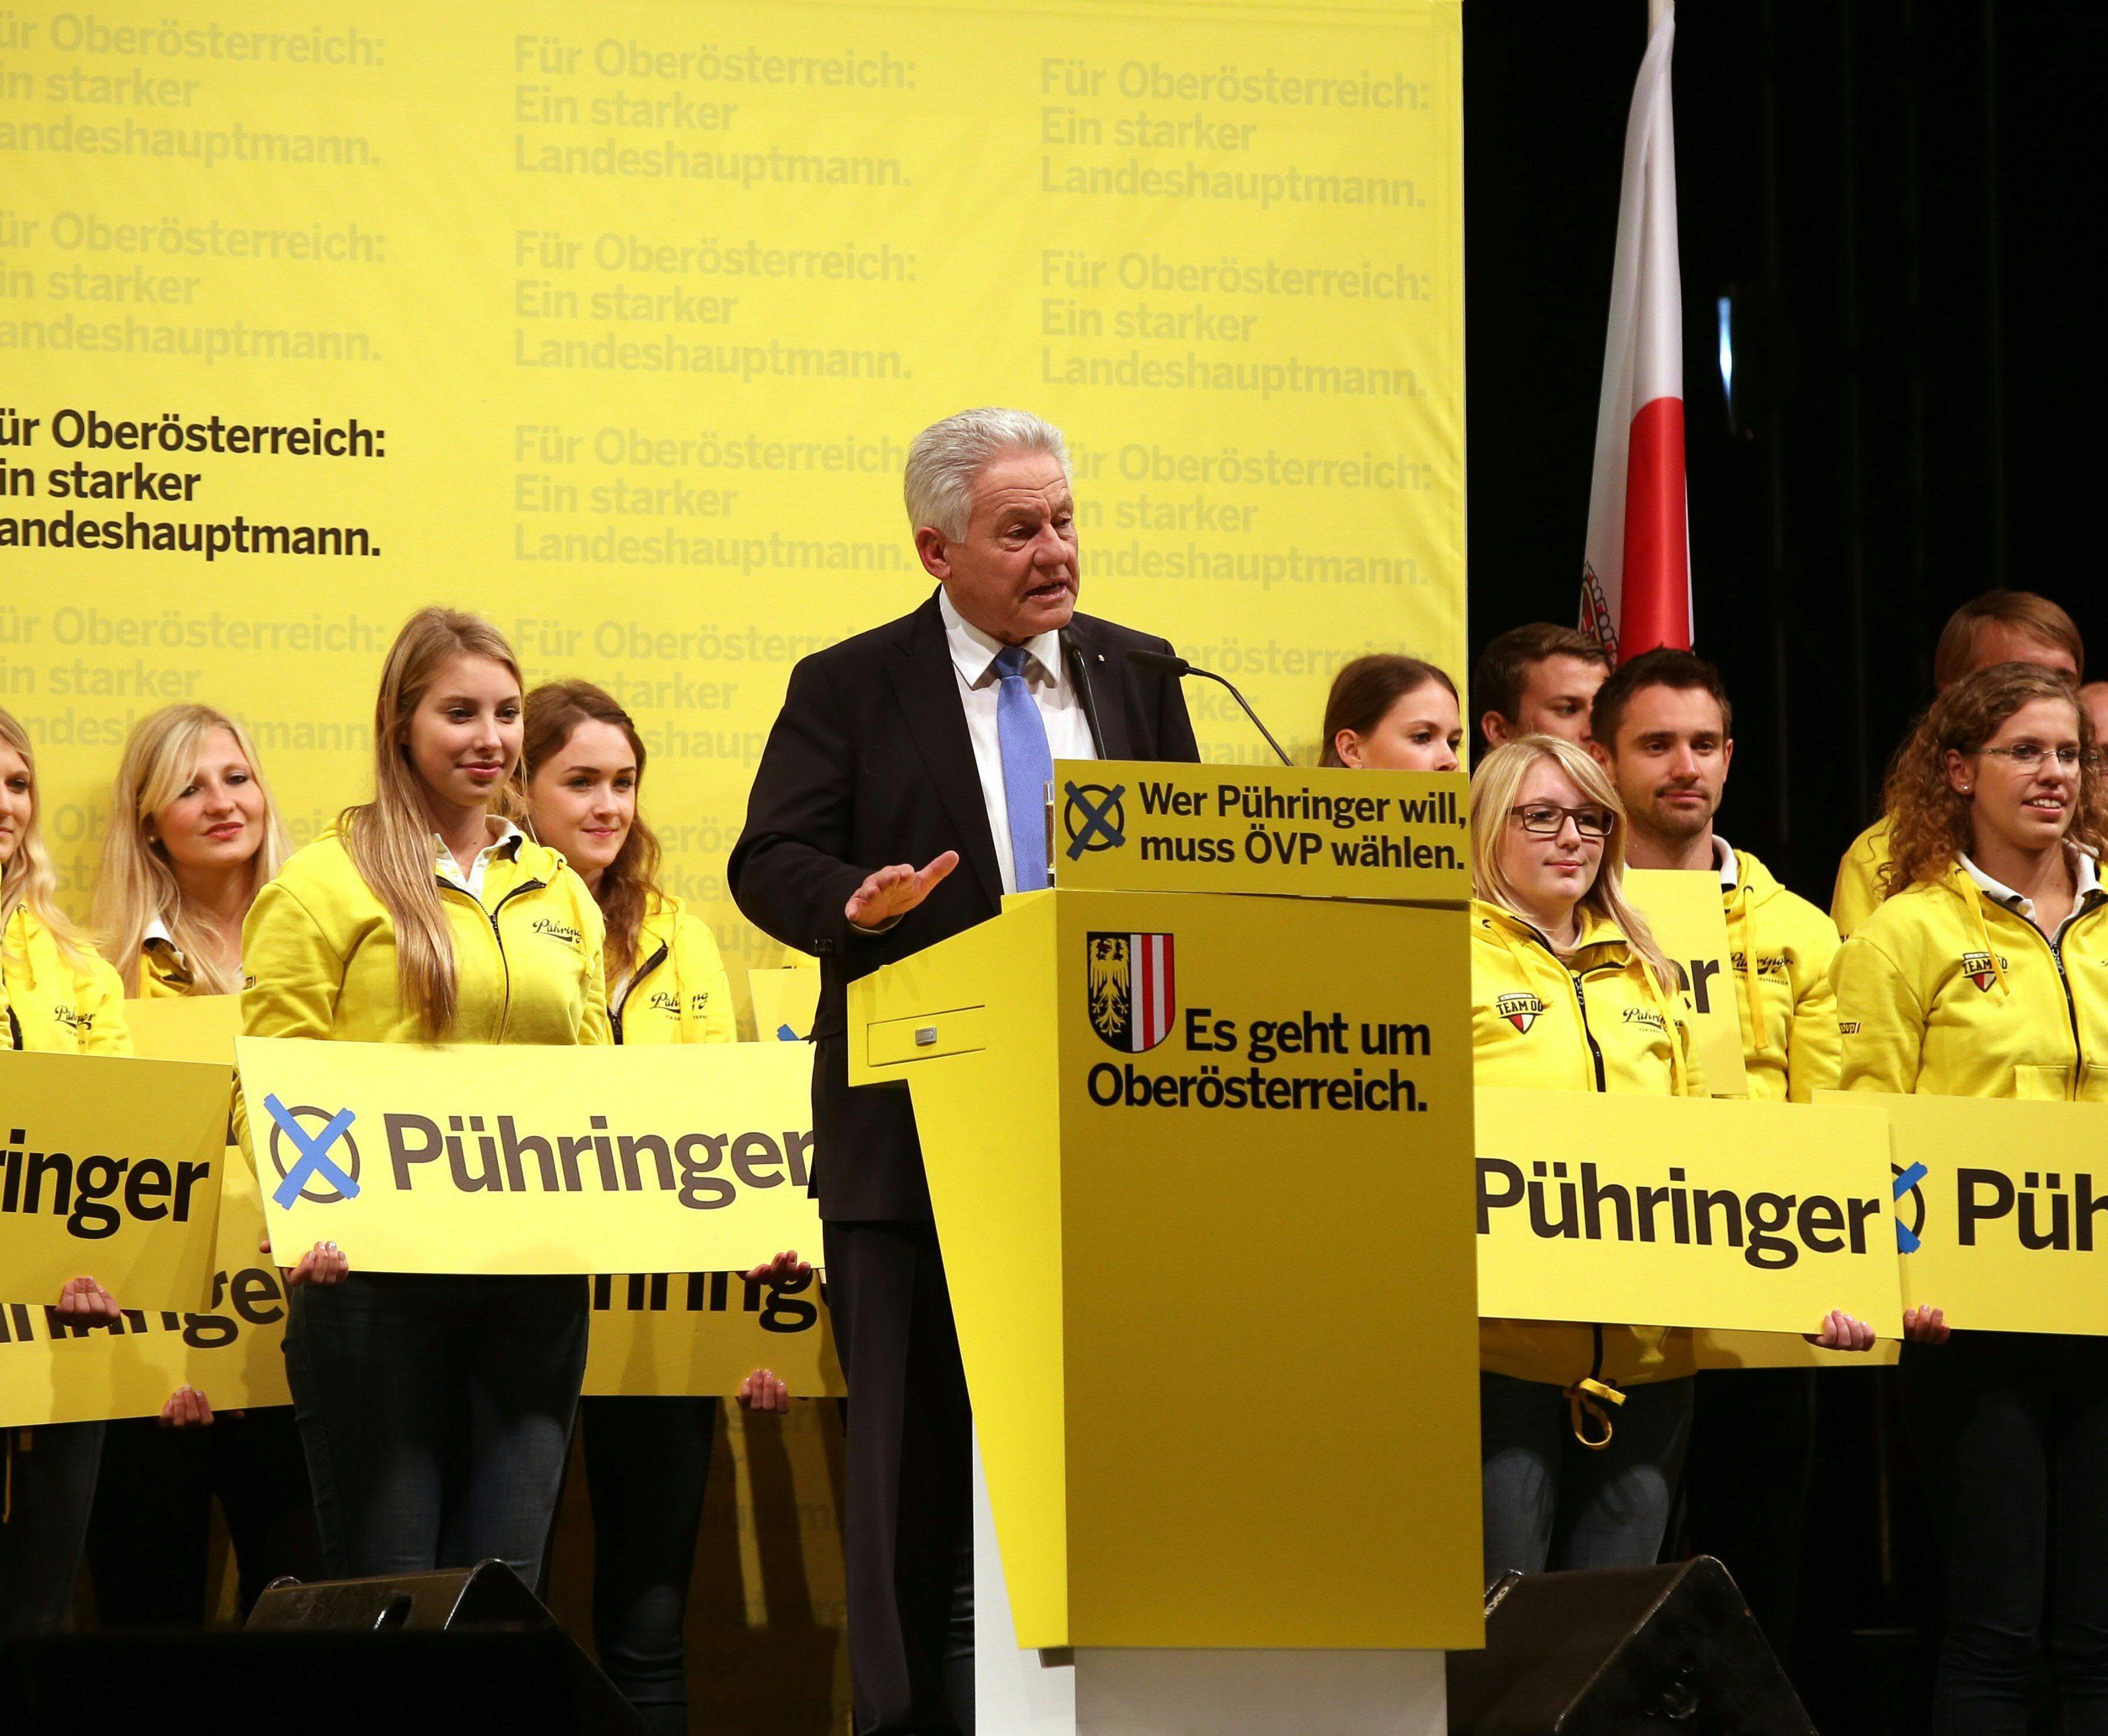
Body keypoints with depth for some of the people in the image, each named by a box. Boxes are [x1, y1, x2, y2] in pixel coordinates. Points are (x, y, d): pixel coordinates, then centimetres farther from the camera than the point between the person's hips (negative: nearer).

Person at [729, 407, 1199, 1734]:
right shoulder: (848, 689, 3)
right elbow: (770, 864, -4)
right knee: (920, 1445, 1)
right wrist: (860, 905, -24)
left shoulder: (1138, 678, 13)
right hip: (923, 1135, -3)